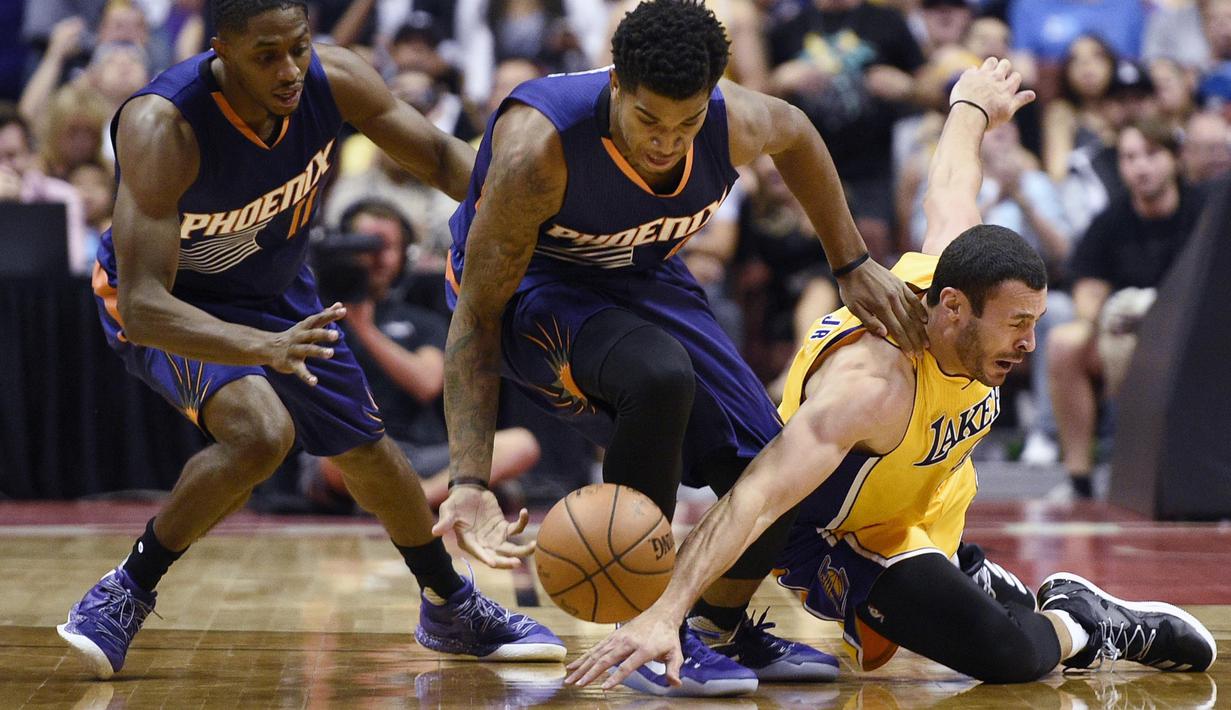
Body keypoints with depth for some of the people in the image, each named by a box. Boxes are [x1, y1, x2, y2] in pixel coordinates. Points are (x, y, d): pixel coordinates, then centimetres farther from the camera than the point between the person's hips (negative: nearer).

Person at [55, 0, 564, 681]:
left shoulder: (333, 78, -25)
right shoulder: (160, 127, -40)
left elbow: (440, 156, -8)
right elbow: (143, 307, -45)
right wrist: (264, 347, -60)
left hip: (277, 290, 5)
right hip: (170, 302, -5)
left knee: (368, 452, 14)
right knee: (261, 432, -31)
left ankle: (453, 610, 38)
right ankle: (125, 593, -12)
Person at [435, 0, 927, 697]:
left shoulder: (737, 123, -24)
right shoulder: (538, 147, -37)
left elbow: (795, 132, 5)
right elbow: (476, 317, -31)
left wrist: (854, 265, 3)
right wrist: (471, 481, -41)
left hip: (644, 278, 5)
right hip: (531, 286, -5)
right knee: (660, 374, -36)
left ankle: (723, 628, 28)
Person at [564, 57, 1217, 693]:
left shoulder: (955, 264, -21)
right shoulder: (874, 384, -42)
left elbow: (949, 194, 2)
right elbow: (754, 500, -51)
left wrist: (973, 107, 24)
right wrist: (663, 614, -62)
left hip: (921, 498, 8)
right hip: (835, 529, -8)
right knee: (1006, 653, -25)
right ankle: (1088, 627, 0)